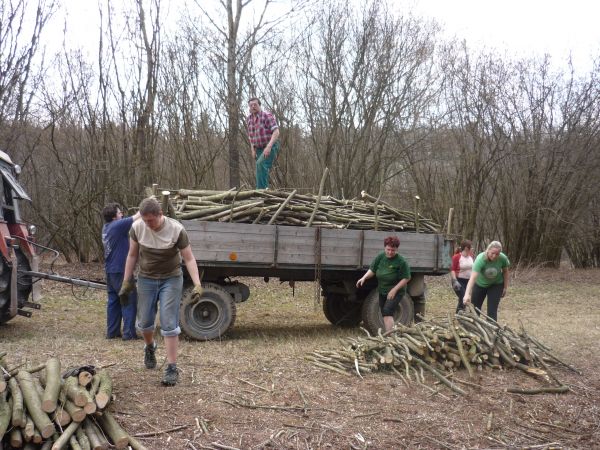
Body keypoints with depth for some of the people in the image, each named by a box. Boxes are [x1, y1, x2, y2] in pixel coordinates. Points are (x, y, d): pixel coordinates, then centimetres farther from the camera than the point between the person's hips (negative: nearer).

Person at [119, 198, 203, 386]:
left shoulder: (176, 229, -19)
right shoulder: (137, 228, -10)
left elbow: (189, 258, -15)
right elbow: (132, 255, 3)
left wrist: (197, 284, -25)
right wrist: (127, 281, 5)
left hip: (171, 279, -3)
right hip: (146, 279, 3)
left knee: (169, 325, -6)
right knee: (144, 321, 12)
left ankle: (172, 368, 1)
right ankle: (150, 347, 45)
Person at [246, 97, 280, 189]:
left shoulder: (267, 115, -13)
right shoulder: (249, 119, 8)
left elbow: (276, 132, -22)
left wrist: (269, 146, -32)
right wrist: (253, 150, 10)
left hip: (271, 147, -7)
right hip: (259, 149, 7)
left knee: (261, 164, -28)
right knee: (263, 170, 5)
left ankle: (261, 189, -31)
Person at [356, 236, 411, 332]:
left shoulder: (401, 262, -18)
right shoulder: (380, 257, -4)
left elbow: (406, 278, -14)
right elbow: (372, 270, 0)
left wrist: (394, 290, -19)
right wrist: (364, 277, -19)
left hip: (396, 292, -6)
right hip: (382, 291, 6)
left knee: (387, 312, -20)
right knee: (384, 314, 13)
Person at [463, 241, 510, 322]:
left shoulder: (503, 258, -27)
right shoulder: (480, 259, -37)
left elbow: (505, 271, -5)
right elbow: (473, 277, -47)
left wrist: (505, 287, -3)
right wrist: (467, 294, -58)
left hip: (496, 285, 1)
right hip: (480, 284, -1)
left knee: (492, 311, -6)